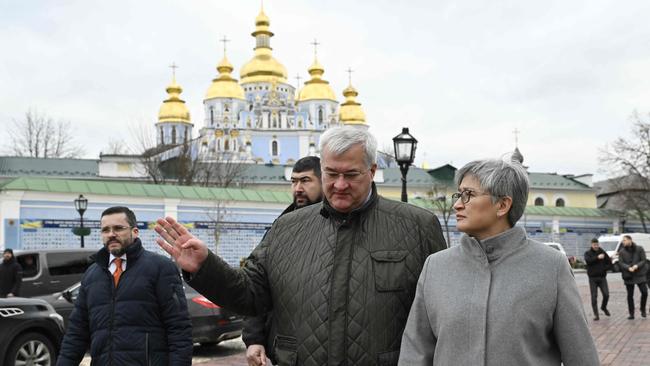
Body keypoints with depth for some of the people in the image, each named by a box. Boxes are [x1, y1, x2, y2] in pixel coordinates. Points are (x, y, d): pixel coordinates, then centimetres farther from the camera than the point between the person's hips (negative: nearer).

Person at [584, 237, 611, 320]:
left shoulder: (603, 252, 8)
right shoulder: (588, 253, 2)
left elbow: (609, 263, 8)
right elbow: (588, 260, -18)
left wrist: (604, 268, -10)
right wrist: (597, 257, -26)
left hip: (602, 277, 2)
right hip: (592, 278, -2)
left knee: (606, 294, -5)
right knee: (594, 297, -3)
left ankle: (604, 307, 24)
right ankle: (596, 314, 3)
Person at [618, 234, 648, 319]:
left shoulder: (639, 249, -1)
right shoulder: (622, 252, 1)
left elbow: (643, 260, -4)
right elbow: (620, 263, -7)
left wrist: (637, 266, -23)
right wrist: (628, 268, -24)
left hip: (639, 274, -1)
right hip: (628, 276, 1)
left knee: (644, 292, -8)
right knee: (630, 295, 4)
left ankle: (642, 309, 16)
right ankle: (631, 314, 12)